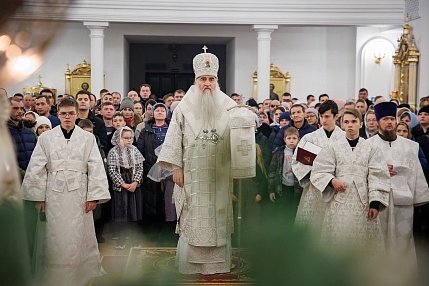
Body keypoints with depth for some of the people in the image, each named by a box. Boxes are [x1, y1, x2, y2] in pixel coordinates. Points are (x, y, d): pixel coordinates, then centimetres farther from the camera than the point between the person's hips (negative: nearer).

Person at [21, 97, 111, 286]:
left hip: (79, 194, 0)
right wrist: (38, 197, 2)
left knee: (79, 237, 3)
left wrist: (94, 196, -3)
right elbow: (36, 169, 6)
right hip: (54, 194, 0)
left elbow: (96, 168, 3)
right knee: (55, 238, 2)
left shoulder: (88, 138, 5)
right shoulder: (46, 138, 5)